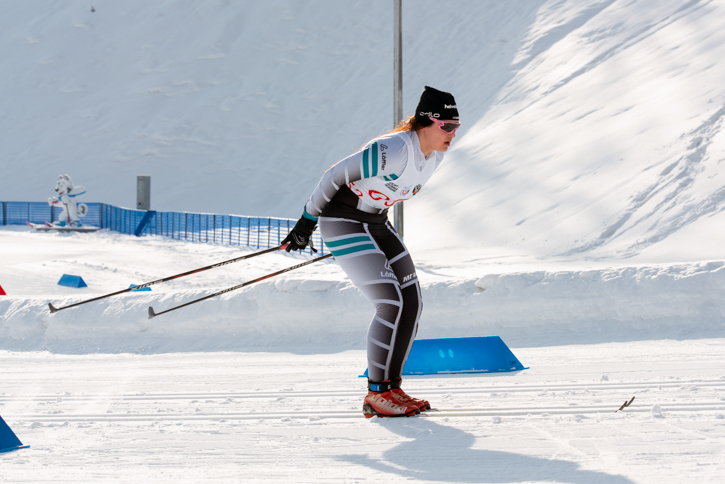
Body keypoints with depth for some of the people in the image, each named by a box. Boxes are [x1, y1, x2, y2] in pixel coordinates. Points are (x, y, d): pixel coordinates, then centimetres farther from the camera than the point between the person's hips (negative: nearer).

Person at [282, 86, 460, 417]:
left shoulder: (435, 155, -1)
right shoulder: (394, 150, -29)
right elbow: (336, 175, -22)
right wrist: (308, 220, -14)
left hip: (375, 223, 9)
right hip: (341, 221, -9)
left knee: (412, 302, 2)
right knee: (393, 303, -16)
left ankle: (391, 387, 10)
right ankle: (377, 393, -7)